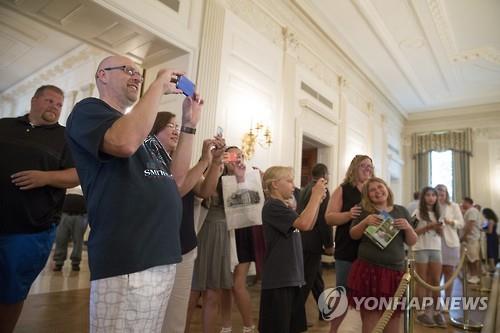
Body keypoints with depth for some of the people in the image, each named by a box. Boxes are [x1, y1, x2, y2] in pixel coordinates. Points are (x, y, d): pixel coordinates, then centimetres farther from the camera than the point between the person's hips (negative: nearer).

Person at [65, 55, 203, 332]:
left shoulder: (141, 128, 21)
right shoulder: (88, 110, -1)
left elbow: (176, 178, 14)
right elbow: (125, 142, -25)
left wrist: (189, 124, 8)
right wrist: (159, 85, -12)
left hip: (162, 255, 8)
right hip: (126, 259, -8)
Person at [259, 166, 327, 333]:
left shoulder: (283, 207, 13)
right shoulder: (272, 206, -16)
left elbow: (309, 225, 17)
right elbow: (304, 223, -27)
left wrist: (318, 199, 6)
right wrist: (316, 195, -17)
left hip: (291, 277, 9)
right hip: (278, 280, -9)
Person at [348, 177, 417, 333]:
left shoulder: (401, 211, 9)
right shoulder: (365, 210, 5)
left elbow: (412, 242, 11)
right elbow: (353, 235, 3)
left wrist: (408, 227, -9)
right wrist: (365, 222, -13)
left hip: (395, 270, 2)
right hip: (368, 269, -2)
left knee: (394, 316, 8)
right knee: (370, 316, 3)